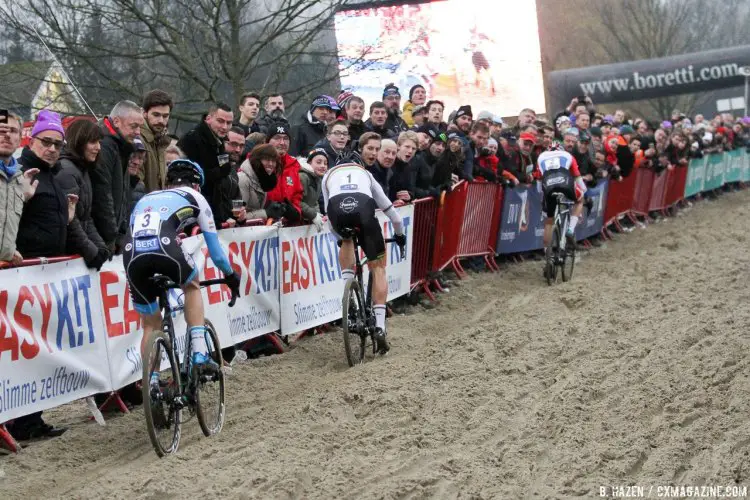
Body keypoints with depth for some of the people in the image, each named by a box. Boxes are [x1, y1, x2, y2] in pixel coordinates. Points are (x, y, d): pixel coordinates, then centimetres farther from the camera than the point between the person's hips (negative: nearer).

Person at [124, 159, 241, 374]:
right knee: (192, 286, 30)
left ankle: (151, 381, 13)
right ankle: (199, 352, 17)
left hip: (132, 255, 3)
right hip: (164, 249, -3)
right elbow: (214, 245, 32)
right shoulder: (195, 197, 29)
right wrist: (230, 275, 48)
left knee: (150, 324, 22)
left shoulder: (145, 199, 39)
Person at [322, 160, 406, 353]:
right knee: (378, 268, 12)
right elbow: (390, 211, 41)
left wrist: (340, 238, 54)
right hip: (363, 205, -1)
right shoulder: (366, 174, 38)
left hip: (337, 207, 1)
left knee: (346, 241, 37)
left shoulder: (329, 175, 38)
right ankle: (380, 326, 2)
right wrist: (399, 234, 58)